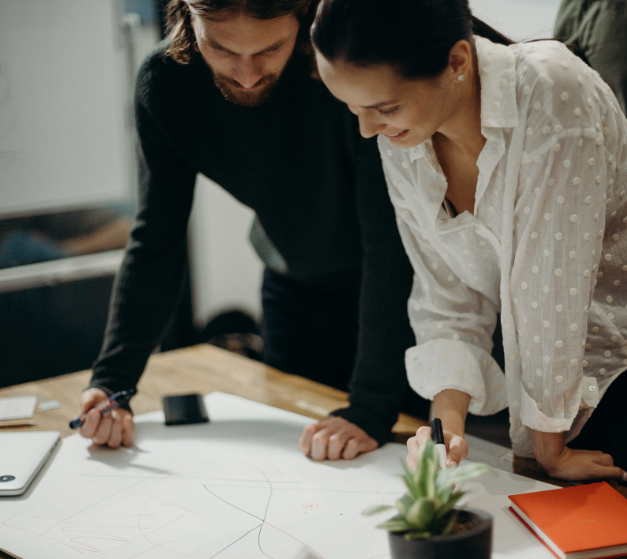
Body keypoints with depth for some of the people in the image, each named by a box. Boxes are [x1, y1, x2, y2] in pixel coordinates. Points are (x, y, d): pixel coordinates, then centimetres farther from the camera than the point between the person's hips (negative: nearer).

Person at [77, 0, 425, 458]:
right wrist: (112, 380, -20)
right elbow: (156, 242, -11)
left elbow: (392, 241, -33)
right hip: (295, 286, 4)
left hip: (401, 284, -3)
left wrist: (371, 407, -35)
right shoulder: (164, 82, -19)